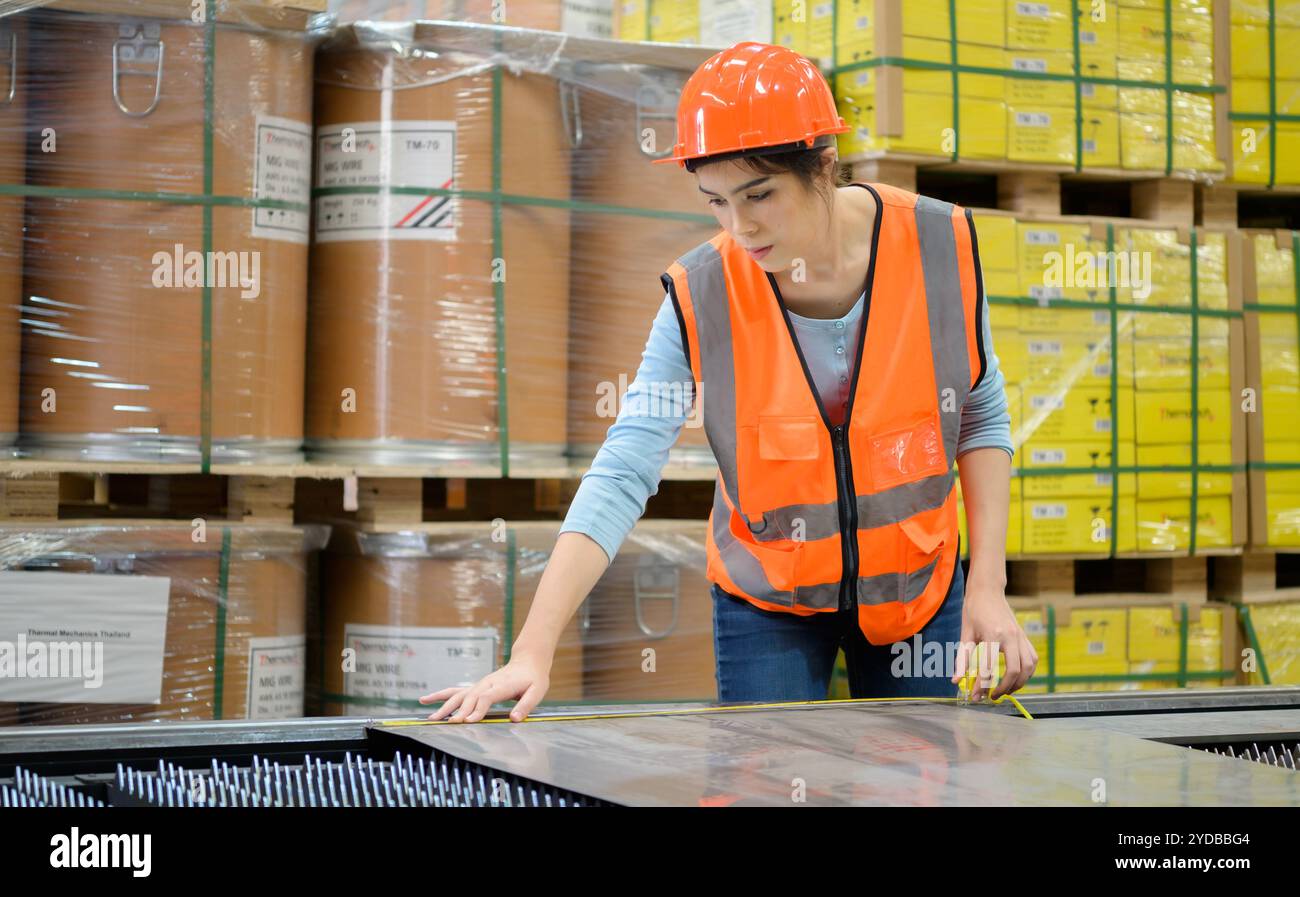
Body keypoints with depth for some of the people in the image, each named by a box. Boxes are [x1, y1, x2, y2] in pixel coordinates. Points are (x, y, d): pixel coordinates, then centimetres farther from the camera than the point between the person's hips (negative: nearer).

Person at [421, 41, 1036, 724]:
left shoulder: (940, 246, -16)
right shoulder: (701, 300, -20)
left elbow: (981, 414, -2)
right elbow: (621, 476, -23)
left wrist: (987, 585, -9)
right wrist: (533, 652, -32)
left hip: (917, 588, 2)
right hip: (768, 601, -1)